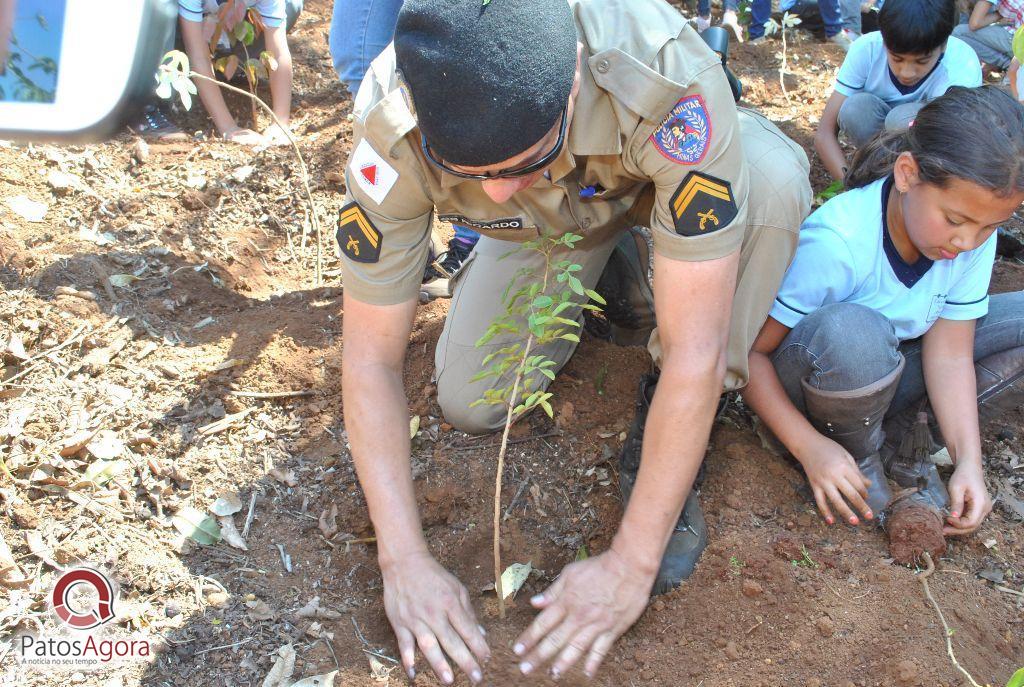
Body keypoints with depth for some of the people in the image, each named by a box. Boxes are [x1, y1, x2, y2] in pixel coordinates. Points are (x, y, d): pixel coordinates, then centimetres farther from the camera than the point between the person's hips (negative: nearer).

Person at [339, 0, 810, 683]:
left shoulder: (665, 76, -45)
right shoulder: (392, 131, -36)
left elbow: (696, 351, -42)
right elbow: (370, 359, -27)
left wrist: (632, 562, -37)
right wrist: (404, 558, -31)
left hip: (657, 175, -2)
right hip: (548, 224, 3)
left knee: (772, 178, -36)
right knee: (469, 402, -11)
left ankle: (667, 447, -15)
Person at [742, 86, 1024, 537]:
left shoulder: (976, 234, -13)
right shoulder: (835, 243, -31)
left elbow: (949, 350, -11)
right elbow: (748, 351, -26)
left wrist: (968, 461, -20)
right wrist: (809, 445, -32)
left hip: (893, 369, 6)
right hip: (811, 376, -5)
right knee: (851, 332, -41)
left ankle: (893, 432, -8)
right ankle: (861, 454, -11)